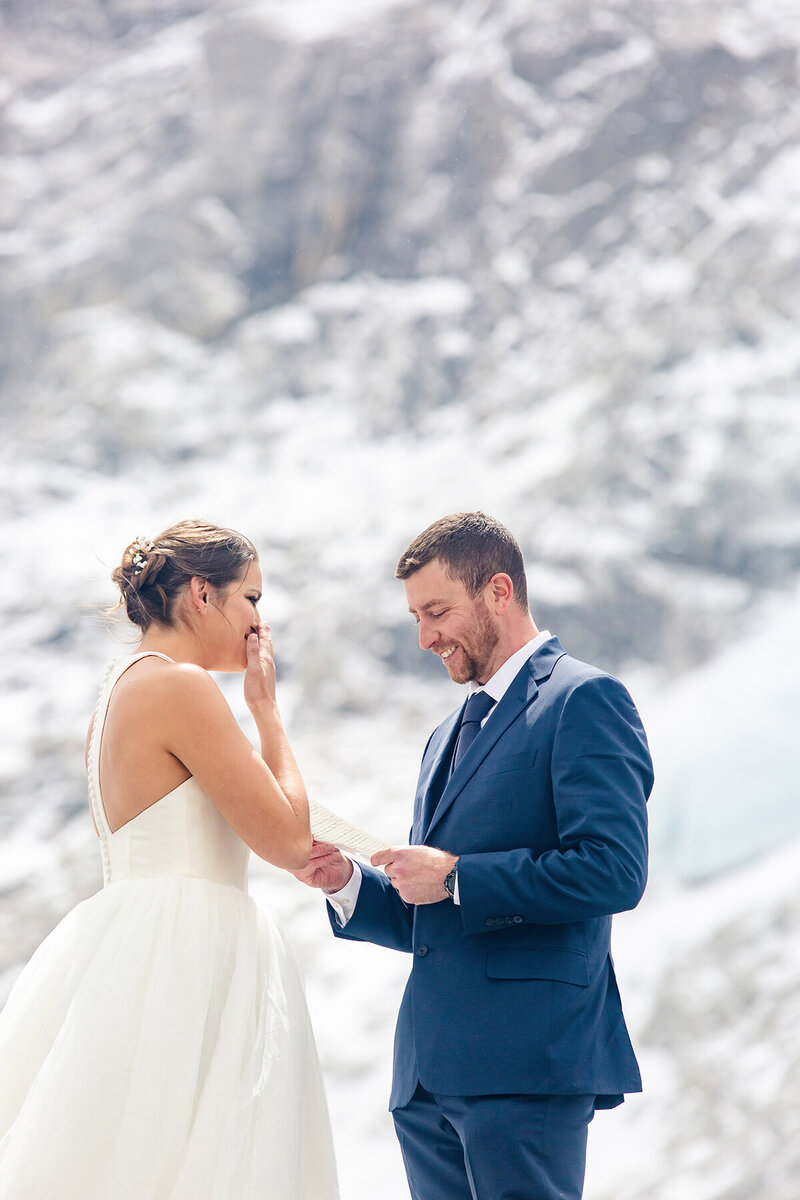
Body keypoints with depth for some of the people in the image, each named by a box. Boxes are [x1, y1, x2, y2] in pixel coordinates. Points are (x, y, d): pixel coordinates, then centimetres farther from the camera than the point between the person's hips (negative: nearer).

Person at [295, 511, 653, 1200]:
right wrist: (347, 883, 6)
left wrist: (457, 879, -12)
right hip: (430, 1069, 8)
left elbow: (615, 871, -16)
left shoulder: (584, 700, -3)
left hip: (524, 1064, -8)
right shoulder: (451, 736, 25)